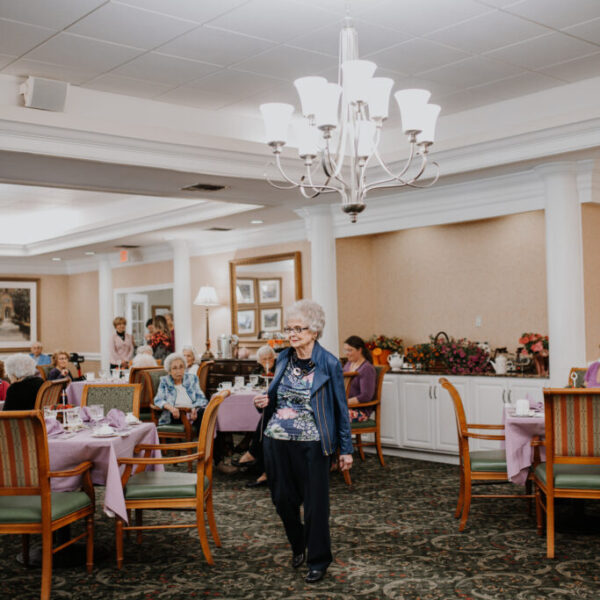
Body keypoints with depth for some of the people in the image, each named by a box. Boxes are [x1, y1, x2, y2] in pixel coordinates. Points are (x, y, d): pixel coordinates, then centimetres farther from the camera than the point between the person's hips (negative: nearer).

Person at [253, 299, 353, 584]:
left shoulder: (329, 364, -7)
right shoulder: (283, 359, 7)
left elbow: (340, 408, -3)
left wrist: (346, 449, -3)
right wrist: (264, 401, -3)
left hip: (311, 444, -4)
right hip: (276, 441, 5)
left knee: (315, 503, 3)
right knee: (283, 499, 11)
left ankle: (318, 561, 21)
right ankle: (298, 546, 38)